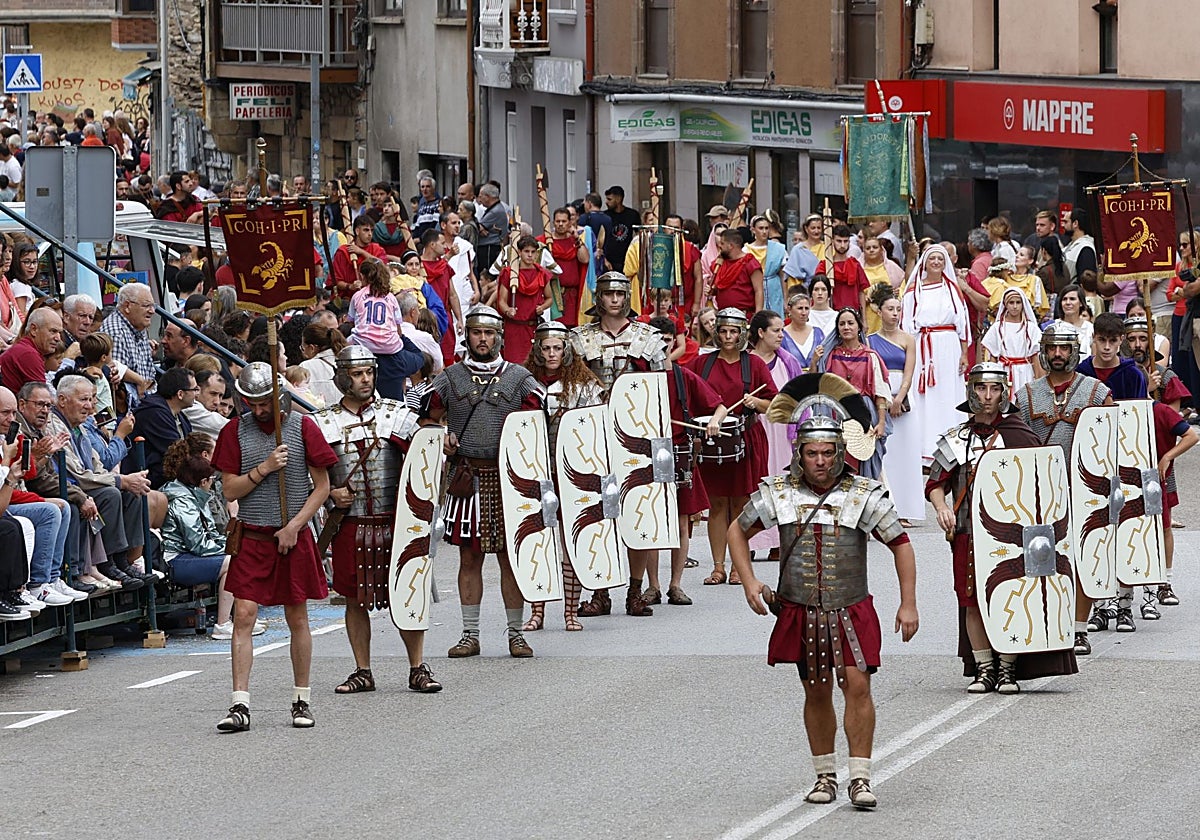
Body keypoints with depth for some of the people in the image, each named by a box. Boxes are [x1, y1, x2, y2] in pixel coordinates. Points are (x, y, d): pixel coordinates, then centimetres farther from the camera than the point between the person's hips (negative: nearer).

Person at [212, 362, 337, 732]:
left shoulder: (302, 427, -1)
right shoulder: (235, 431, 2)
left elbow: (322, 487, 1)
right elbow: (230, 490, 0)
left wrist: (294, 526, -8)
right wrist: (263, 468, -15)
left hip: (293, 537, 0)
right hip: (251, 537, 0)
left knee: (297, 619, 8)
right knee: (243, 616, -8)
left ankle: (302, 700, 19)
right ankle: (240, 705, -10)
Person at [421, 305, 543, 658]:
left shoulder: (519, 379, 5)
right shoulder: (448, 379, 8)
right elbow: (429, 421, 14)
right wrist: (442, 440, -4)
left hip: (507, 477, -1)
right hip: (466, 478, 1)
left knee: (511, 556, 1)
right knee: (469, 556, 4)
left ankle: (515, 633, 8)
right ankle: (470, 635, 10)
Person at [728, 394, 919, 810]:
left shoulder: (864, 495, -6)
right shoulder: (778, 494, -2)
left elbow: (901, 545, 2)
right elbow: (738, 530, 14)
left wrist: (908, 604, -2)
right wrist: (749, 582, 4)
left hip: (852, 614, -2)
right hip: (800, 614, 2)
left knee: (857, 685, -12)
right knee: (817, 693, 10)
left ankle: (860, 779, -8)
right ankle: (825, 776, 23)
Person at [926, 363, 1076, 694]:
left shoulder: (1019, 434, 2)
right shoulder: (956, 439, 11)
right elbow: (936, 482, 13)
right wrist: (941, 507, -7)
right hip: (968, 532, 3)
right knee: (972, 602, 2)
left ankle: (1008, 669, 6)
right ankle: (983, 669, 11)